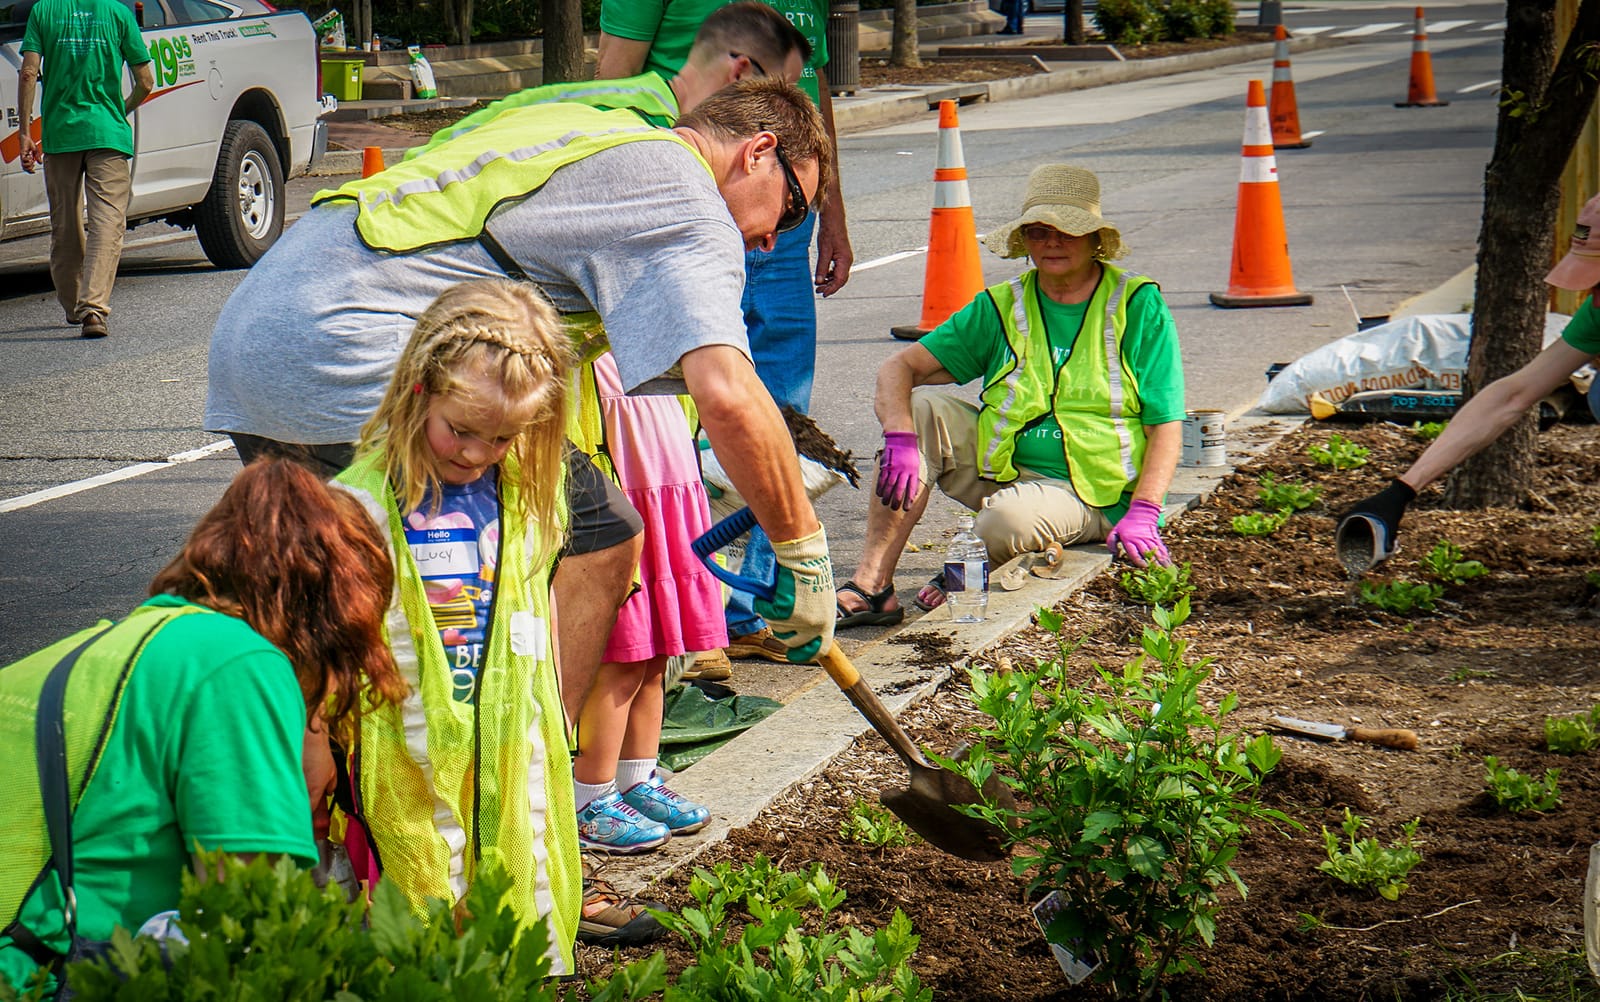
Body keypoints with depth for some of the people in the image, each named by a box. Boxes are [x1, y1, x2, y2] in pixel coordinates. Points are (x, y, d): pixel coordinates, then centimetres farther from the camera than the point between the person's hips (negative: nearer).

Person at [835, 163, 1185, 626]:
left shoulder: (1138, 307, -4)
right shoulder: (1001, 307, 5)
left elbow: (1166, 425, -6)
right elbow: (900, 367, 0)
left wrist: (1142, 514, -21)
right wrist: (900, 440, -21)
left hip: (1089, 495, -4)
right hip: (1003, 467, 4)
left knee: (1007, 520, -36)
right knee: (919, 410, -19)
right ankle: (872, 584, -25)